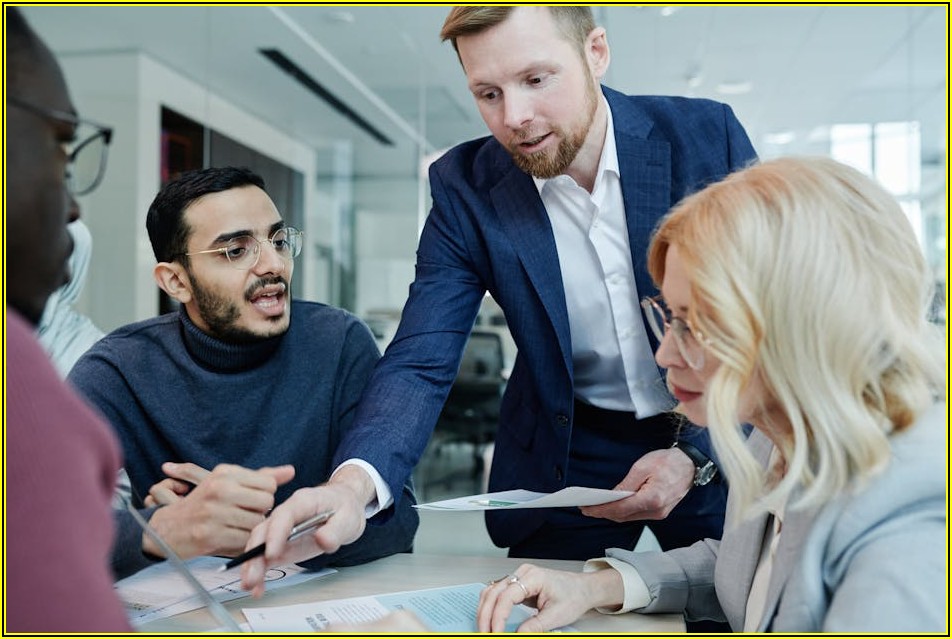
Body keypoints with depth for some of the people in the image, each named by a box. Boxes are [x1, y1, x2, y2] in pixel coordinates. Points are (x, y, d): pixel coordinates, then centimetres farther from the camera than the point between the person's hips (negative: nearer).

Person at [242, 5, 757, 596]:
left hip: (716, 443, 0)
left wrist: (696, 455, -22)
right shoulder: (465, 188, -13)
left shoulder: (706, 135, -15)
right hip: (568, 457, 0)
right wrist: (354, 482, -38)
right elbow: (422, 362, -18)